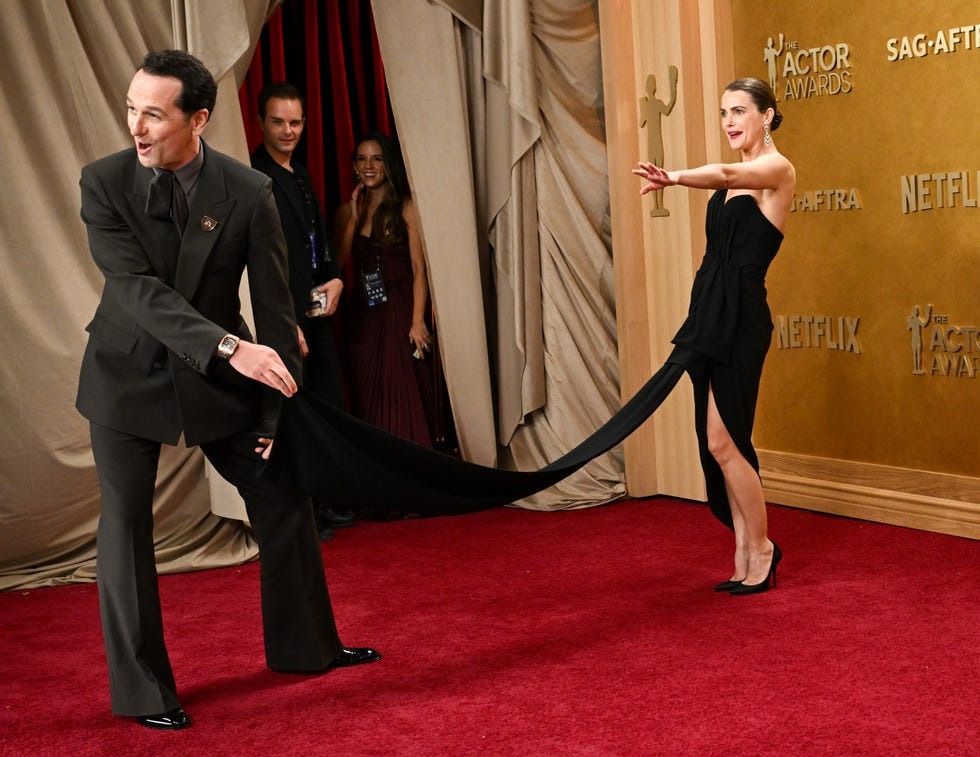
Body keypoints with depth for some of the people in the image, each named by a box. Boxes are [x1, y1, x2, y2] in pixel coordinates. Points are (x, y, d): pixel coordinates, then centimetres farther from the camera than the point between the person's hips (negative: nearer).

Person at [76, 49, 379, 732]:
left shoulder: (250, 192, -13)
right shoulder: (104, 182, -14)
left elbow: (274, 309, -9)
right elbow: (140, 289, -25)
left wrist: (278, 414, -9)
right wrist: (228, 348, -38)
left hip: (221, 380, 2)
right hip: (128, 376, -1)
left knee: (284, 499, 8)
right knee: (126, 524, -1)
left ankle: (305, 645, 29)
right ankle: (142, 689, 13)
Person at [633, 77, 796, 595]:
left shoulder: (777, 168, -8)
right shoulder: (737, 178, 17)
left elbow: (725, 174, -29)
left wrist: (676, 177, -49)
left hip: (740, 319, -8)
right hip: (711, 314, 8)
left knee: (722, 443, -8)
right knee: (720, 444, 9)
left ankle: (761, 548, 10)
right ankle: (745, 561, 18)